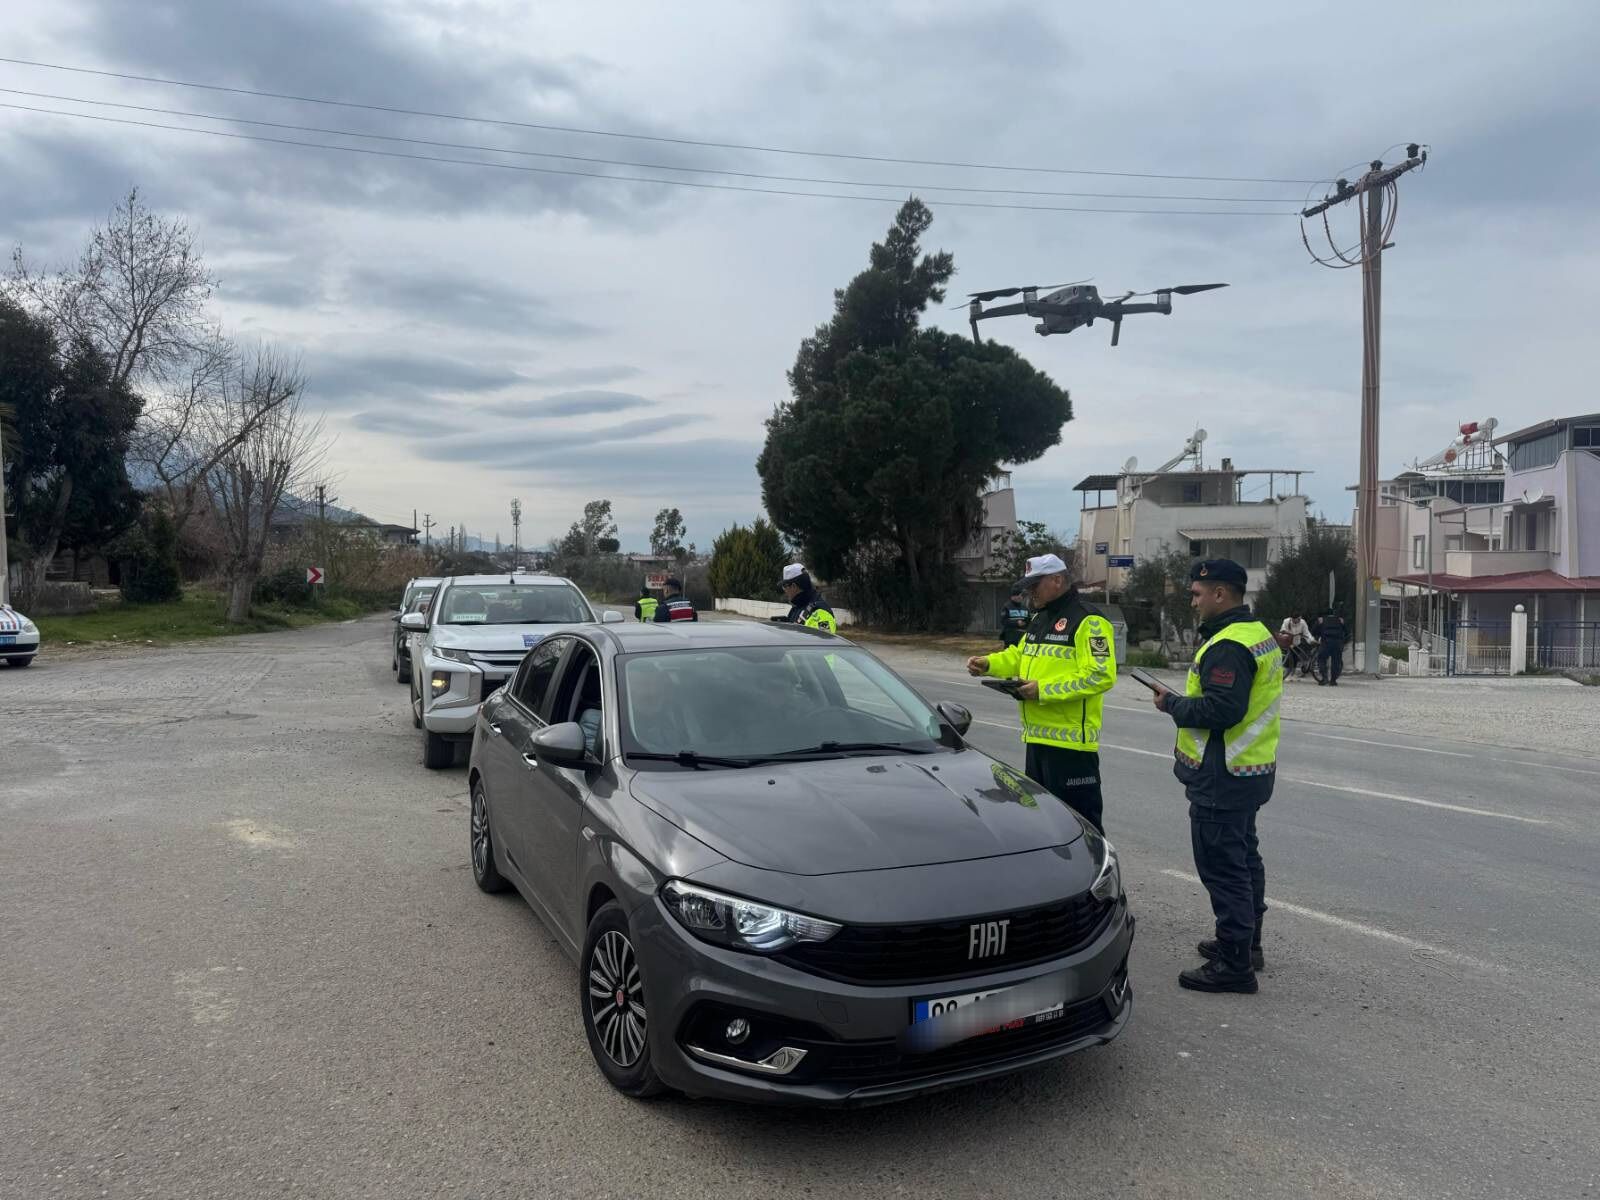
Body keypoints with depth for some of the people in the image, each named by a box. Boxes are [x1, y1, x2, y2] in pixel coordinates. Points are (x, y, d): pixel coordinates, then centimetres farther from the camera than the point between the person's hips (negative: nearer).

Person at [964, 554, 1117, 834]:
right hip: (1038, 735, 10)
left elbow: (1101, 675, -22)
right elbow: (1021, 656, 26)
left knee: (1078, 818, -4)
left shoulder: (1087, 620, -14)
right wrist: (988, 663, 7)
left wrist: (1044, 690, -23)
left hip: (1070, 738, -10)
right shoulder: (1040, 617, 17)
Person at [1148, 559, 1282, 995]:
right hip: (1253, 770, 11)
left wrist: (1172, 704, -15)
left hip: (1222, 778, -11)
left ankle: (1234, 963, 1)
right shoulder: (1259, 635, 13)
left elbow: (1220, 710, -29)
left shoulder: (1228, 646, -22)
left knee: (1222, 865, -5)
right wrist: (1180, 702, 13)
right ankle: (1246, 942, 35)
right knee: (1244, 857, 21)